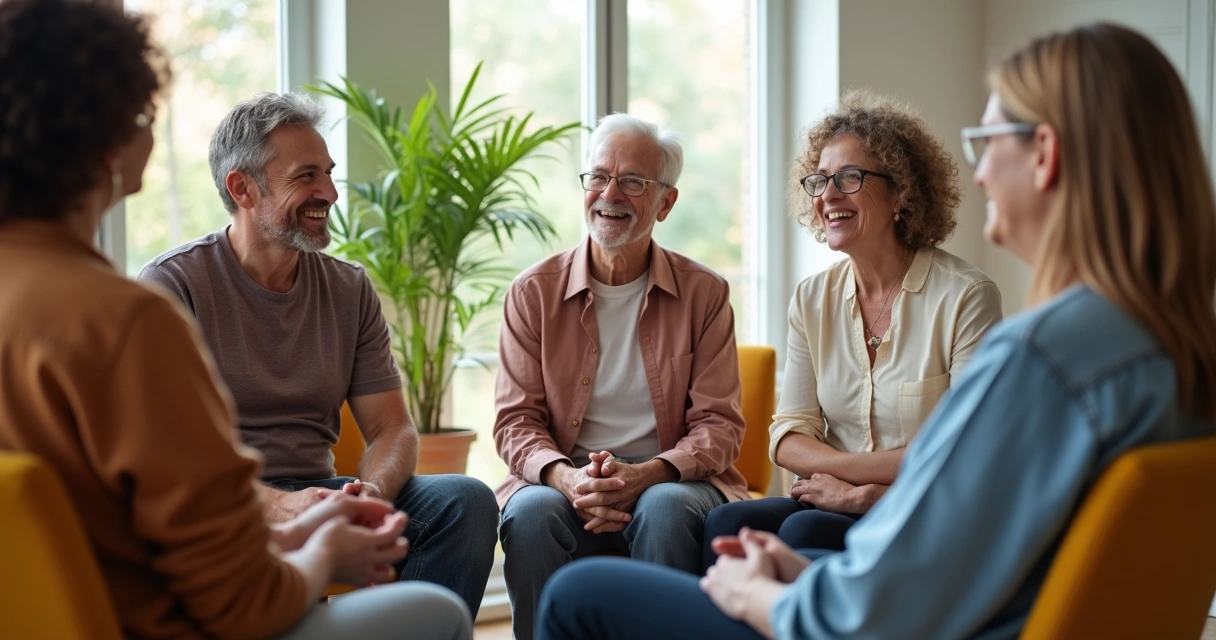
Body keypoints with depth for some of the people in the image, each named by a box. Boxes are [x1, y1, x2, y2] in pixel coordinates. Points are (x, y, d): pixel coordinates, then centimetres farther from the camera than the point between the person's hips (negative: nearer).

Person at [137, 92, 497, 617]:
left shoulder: (350, 289, 12)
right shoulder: (172, 284, -4)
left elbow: (392, 429, 9)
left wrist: (371, 491, -16)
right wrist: (274, 504, -28)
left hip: (318, 492, 5)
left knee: (468, 501, -18)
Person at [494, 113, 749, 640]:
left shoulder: (704, 294, 4)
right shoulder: (534, 292, 5)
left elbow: (719, 423, 0)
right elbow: (515, 420, 2)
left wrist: (645, 475, -20)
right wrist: (566, 478, -20)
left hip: (671, 479, 0)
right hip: (565, 480, 1)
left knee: (666, 510, -33)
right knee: (530, 512, -31)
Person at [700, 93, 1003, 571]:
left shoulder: (965, 296, -7)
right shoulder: (812, 299, 10)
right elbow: (789, 436, 5)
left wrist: (864, 493, -15)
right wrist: (871, 469, -12)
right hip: (833, 502, 4)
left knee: (807, 530, -32)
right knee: (728, 523, -25)